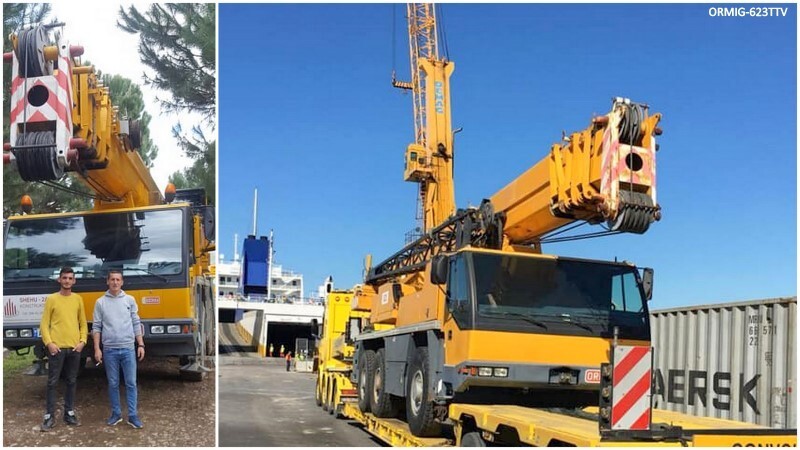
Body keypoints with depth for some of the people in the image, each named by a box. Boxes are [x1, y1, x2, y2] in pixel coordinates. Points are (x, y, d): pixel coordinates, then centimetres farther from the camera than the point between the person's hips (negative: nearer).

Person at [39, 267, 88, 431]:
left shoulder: (78, 299, 9)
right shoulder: (51, 299, 1)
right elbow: (44, 324, 0)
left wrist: (82, 341, 0)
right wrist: (49, 343, -11)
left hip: (74, 348, 3)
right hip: (56, 347, -3)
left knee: (72, 382, 9)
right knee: (52, 382, 0)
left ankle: (69, 413, 18)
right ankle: (50, 416, 4)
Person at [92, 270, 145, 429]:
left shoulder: (130, 300, 5)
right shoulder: (100, 302, 3)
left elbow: (136, 324, 7)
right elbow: (96, 327, 3)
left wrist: (141, 345, 2)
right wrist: (97, 349, -4)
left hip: (128, 349, 0)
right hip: (109, 350, 0)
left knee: (131, 383, 0)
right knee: (113, 384, 7)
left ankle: (133, 415, 5)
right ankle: (116, 413, 19)